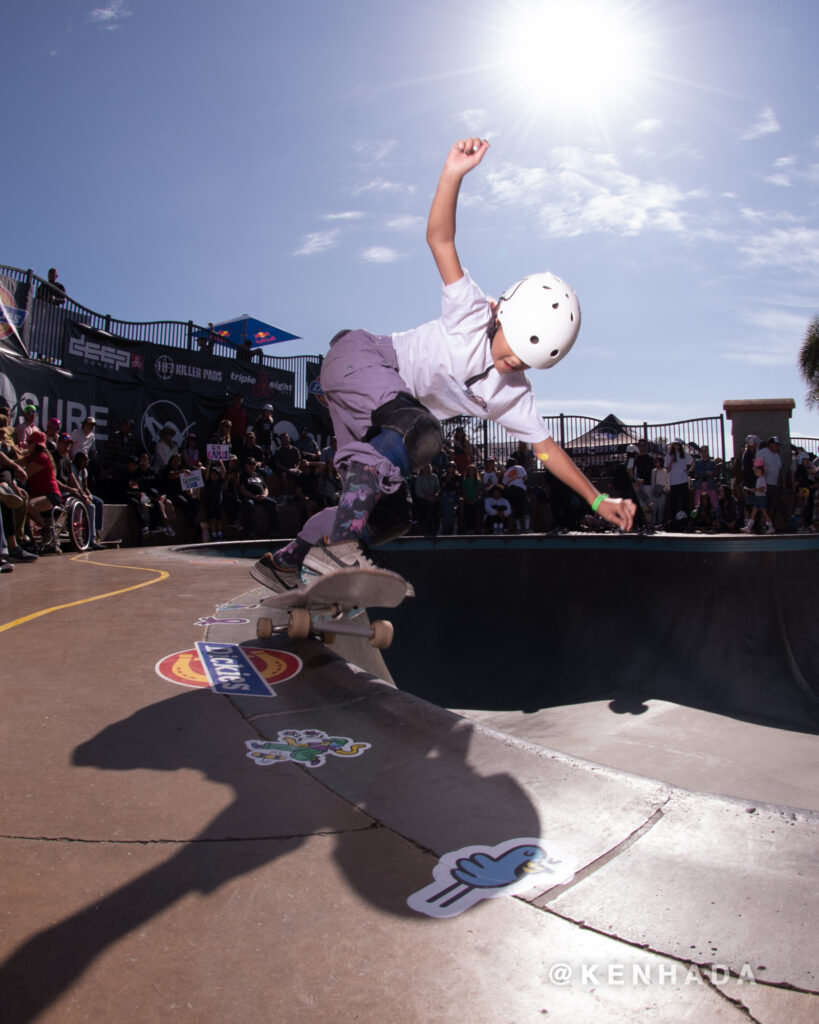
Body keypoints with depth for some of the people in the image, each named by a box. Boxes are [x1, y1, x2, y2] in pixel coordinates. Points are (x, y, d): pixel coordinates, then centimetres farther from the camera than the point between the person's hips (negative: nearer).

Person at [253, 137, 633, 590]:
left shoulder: (513, 394, 1)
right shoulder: (473, 314, -16)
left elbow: (545, 446, 7)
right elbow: (440, 239, -23)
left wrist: (598, 499, 3)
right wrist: (453, 174, -40)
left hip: (382, 417, 8)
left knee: (390, 517, 4)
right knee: (423, 432, -35)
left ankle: (284, 559, 16)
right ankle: (340, 541, -35)